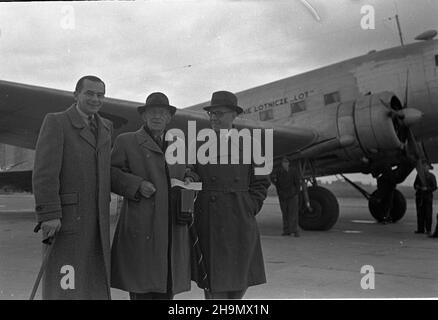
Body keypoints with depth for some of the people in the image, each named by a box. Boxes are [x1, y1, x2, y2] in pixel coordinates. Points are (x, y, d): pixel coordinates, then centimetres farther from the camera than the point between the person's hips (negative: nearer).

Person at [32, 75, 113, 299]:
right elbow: (44, 172, -13)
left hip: (97, 220, 6)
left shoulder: (106, 128, 16)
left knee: (96, 283, 9)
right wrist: (49, 215, -20)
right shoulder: (55, 122, -4)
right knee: (63, 285, -5)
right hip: (65, 219, -6)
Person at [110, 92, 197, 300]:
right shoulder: (126, 142, 8)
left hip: (173, 227, 4)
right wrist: (137, 185, -13)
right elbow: (109, 172, 2)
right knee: (141, 290, -5)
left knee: (167, 289, 5)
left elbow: (186, 174, 31)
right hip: (141, 227, -4)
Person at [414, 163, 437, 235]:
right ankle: (420, 229, 5)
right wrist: (416, 186, -6)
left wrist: (427, 188, -17)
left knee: (428, 213, -6)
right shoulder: (419, 175, 11)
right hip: (419, 196, 3)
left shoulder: (431, 176, 1)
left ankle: (428, 230, -2)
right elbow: (415, 184, 17)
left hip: (428, 196, -3)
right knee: (420, 213, 1)